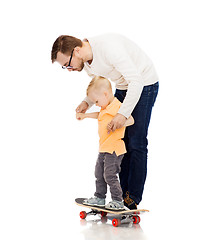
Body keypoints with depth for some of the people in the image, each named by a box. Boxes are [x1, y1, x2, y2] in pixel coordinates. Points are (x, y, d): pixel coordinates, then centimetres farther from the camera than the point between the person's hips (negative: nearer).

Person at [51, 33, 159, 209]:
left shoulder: (108, 47, -33)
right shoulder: (86, 62, -5)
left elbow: (136, 80, -33)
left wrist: (123, 114, -34)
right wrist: (87, 102, -6)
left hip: (144, 84, -8)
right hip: (122, 87, 8)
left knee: (136, 143, -9)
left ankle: (133, 197, -2)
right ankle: (123, 194, 9)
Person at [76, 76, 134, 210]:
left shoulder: (118, 107, -18)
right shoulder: (106, 108, 13)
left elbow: (130, 120, -26)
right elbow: (100, 115, 35)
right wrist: (85, 115, 37)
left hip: (114, 149, -10)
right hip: (104, 149, 10)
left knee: (110, 175, -9)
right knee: (99, 173, 16)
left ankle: (118, 201, 2)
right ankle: (99, 198, 29)